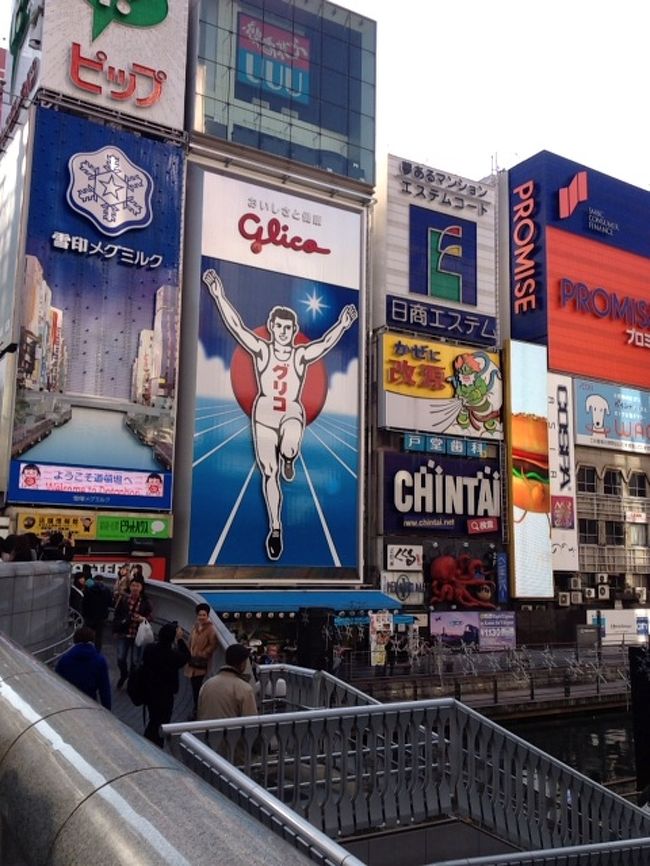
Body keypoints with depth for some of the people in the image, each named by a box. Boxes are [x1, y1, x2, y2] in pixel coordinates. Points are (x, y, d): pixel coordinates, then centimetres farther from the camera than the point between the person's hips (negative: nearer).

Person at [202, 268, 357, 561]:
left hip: (292, 413, -1)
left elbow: (326, 342, -13)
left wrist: (342, 325, -30)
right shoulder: (262, 350, 0)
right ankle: (275, 529, 15)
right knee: (269, 473, 2)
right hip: (264, 413, 1)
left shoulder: (301, 355, 1)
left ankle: (288, 458, 5)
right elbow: (236, 326, -8)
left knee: (289, 447, -35)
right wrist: (218, 295, -17)